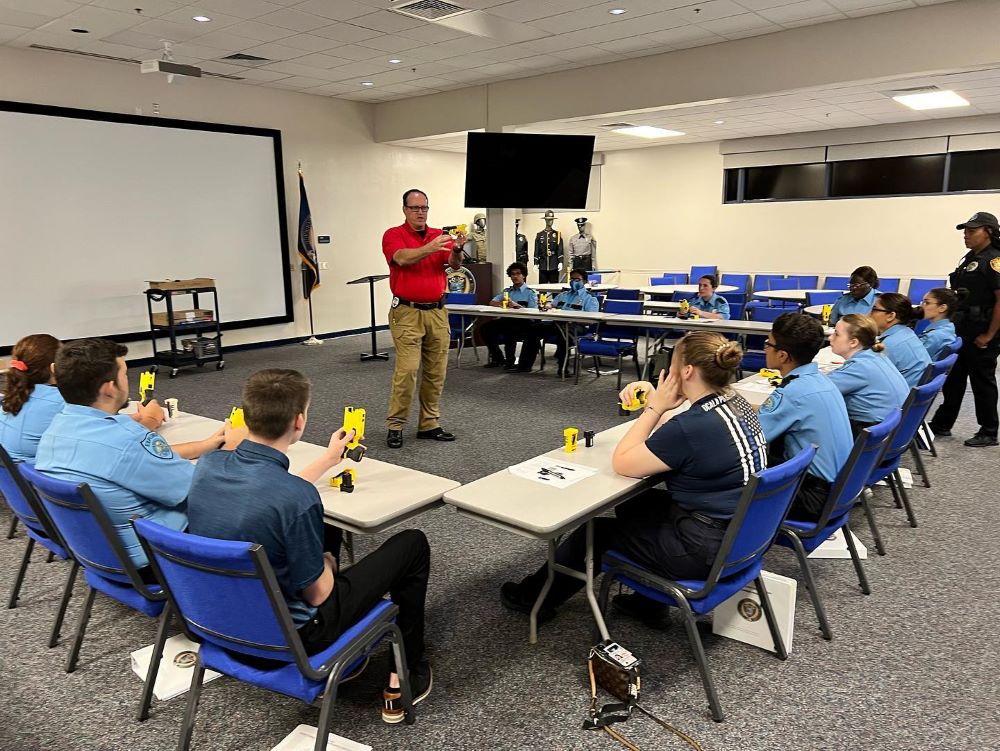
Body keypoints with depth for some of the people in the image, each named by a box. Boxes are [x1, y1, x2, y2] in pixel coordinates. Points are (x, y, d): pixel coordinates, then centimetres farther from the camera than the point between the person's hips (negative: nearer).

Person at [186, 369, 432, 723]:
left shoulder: (207, 464, -12)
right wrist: (327, 562, 2)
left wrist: (328, 460, 19)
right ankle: (407, 673, 21)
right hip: (290, 635, -7)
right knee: (412, 544, 5)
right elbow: (317, 593, -20)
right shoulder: (298, 498, -34)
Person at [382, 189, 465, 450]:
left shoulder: (439, 235, 10)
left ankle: (429, 424, 17)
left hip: (437, 311, 5)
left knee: (436, 372, 7)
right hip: (407, 312, -5)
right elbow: (402, 258, -21)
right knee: (406, 371, -10)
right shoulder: (393, 234, -1)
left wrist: (457, 250, -26)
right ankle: (395, 425, 2)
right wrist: (431, 248, -35)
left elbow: (454, 265, -4)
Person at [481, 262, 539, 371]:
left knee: (510, 332, -37)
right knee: (485, 328, -15)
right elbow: (492, 302, 12)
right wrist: (500, 303, -12)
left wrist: (516, 305, -23)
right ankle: (497, 358, -1)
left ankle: (510, 361, -15)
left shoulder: (530, 292, 6)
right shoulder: (506, 291, 23)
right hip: (506, 320, 6)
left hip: (523, 323, -6)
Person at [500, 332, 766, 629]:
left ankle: (534, 597, 33)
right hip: (738, 535, 9)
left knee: (596, 531, 10)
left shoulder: (694, 426, -29)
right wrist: (651, 400, -2)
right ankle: (648, 602, 35)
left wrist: (655, 407, -14)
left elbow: (622, 463, -18)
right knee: (632, 505, 26)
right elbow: (667, 441, 14)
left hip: (705, 550, -8)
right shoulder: (736, 405, 0)